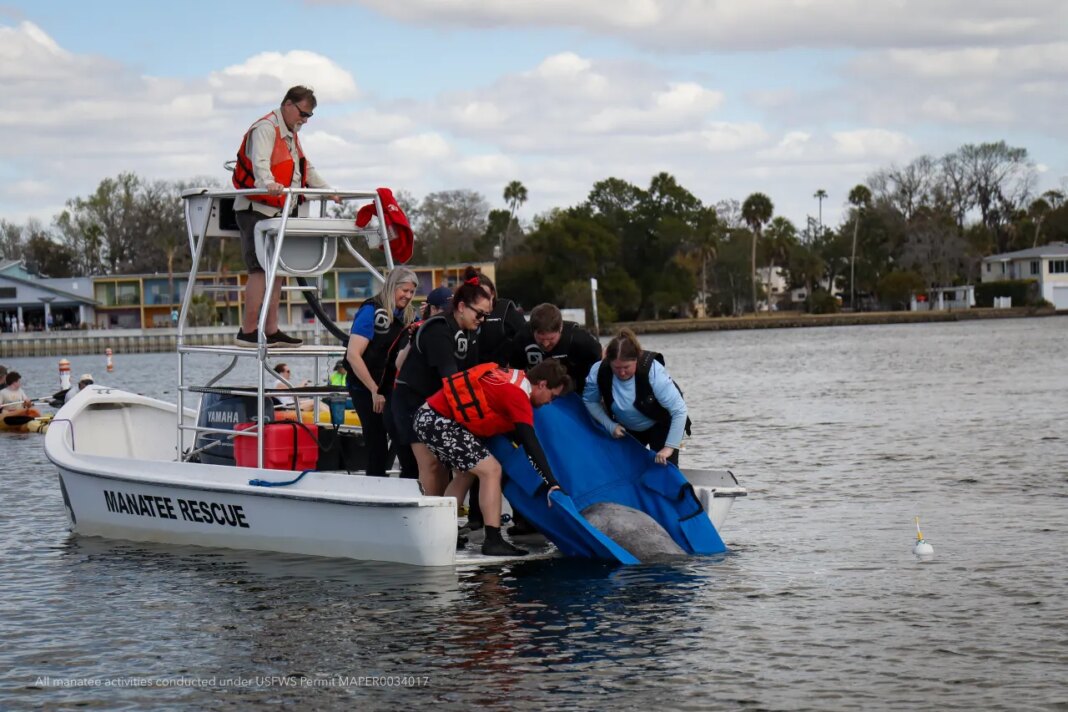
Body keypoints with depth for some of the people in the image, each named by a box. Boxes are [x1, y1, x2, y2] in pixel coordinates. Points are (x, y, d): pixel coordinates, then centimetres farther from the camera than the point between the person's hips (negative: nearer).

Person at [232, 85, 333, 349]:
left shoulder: (291, 136, 24)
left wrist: (327, 190, 31)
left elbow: (306, 169, 37)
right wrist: (268, 183, -45)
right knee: (261, 270, -15)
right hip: (256, 210, -10)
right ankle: (247, 333, -16)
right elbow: (259, 161, -27)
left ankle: (271, 331, 8)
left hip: (277, 212, 10)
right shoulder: (266, 129, -9)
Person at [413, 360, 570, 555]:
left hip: (428, 417, 10)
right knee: (491, 470, -10)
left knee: (468, 471, 25)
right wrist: (551, 482, -26)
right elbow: (531, 443, -22)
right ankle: (493, 541, -12)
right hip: (438, 422, -10)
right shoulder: (518, 394, -15)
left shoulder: (513, 379, 13)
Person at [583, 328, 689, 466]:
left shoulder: (652, 371, -37)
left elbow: (679, 410, -35)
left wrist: (669, 447, -37)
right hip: (627, 429, 4)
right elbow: (589, 401, -6)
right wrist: (610, 425, -18)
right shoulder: (599, 372, -27)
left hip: (660, 426, -4)